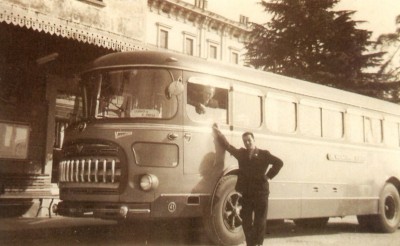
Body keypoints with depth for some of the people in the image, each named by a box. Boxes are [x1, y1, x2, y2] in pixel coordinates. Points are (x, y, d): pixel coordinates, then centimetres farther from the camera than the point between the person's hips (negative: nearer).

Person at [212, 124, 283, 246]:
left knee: (260, 221, 3)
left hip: (260, 193, -3)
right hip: (246, 193, 3)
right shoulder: (241, 153, 12)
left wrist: (268, 176, -7)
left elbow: (279, 162, -3)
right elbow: (227, 145, 11)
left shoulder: (263, 154, 3)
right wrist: (218, 132, 7)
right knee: (246, 221, 6)